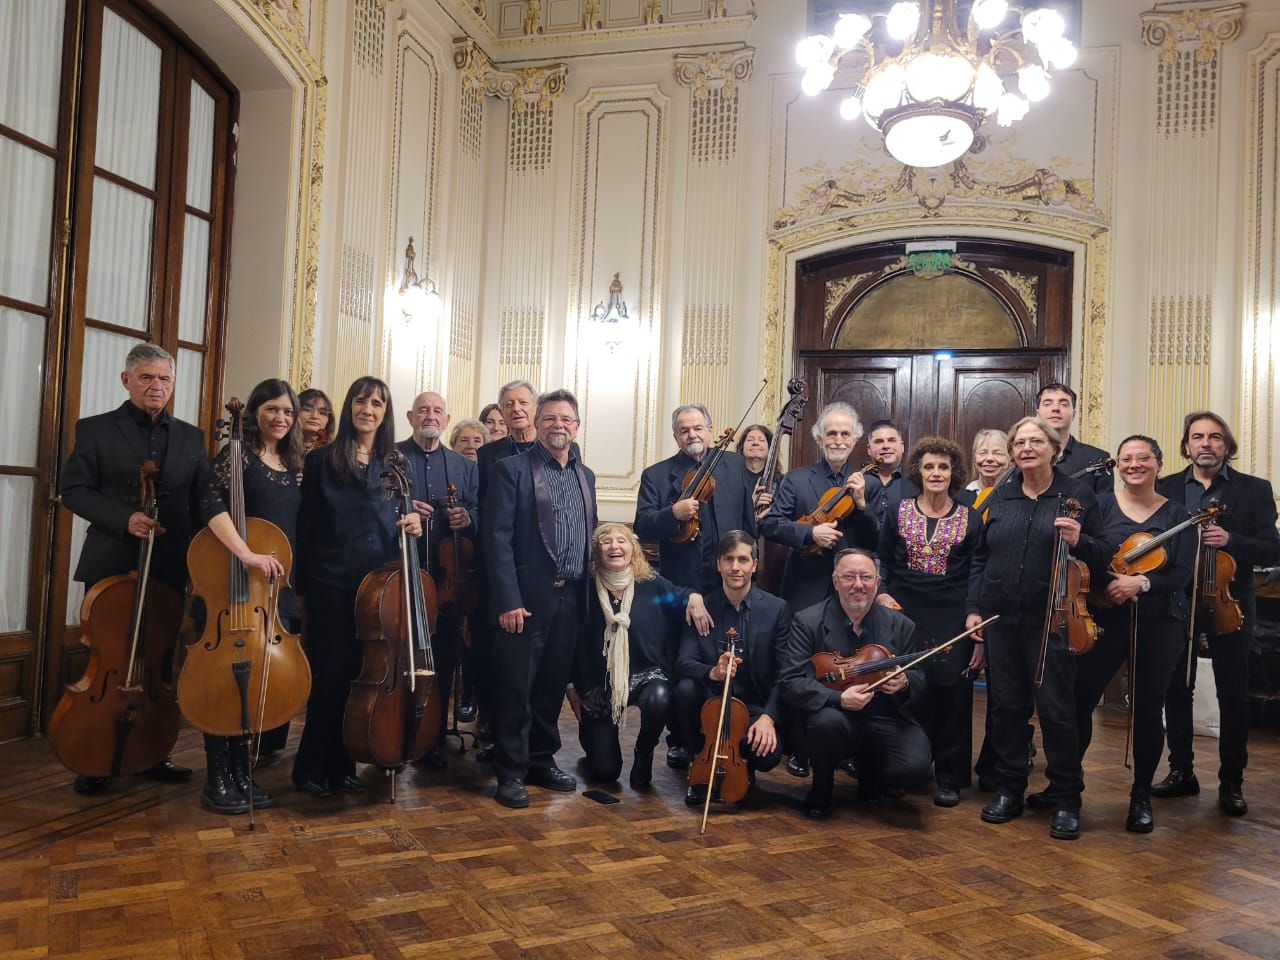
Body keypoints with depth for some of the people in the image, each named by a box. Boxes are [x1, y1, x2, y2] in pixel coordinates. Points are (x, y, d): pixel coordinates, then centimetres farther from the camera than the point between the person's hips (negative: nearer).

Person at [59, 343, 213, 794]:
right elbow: (74, 490, -3)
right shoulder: (95, 429, 4)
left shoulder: (191, 438, 11)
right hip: (111, 566, -2)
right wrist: (124, 518, -17)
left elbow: (204, 501, 8)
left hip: (171, 569, 2)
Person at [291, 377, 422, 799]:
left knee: (364, 673, 7)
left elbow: (407, 517, 16)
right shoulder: (321, 460, 2)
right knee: (331, 674, -1)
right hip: (331, 584, -3)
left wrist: (414, 522, -8)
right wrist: (301, 589, -1)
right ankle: (312, 766, 15)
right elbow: (306, 527, 1)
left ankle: (342, 764, 21)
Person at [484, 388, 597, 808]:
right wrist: (508, 600, -16)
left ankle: (542, 760, 28)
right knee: (516, 687, 2)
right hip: (527, 598, -5)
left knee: (553, 685, 13)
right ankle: (511, 771, 15)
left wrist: (590, 591, 9)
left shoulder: (585, 476, 14)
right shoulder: (512, 469, -4)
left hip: (571, 599, 5)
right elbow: (498, 539, -10)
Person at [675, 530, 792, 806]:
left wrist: (768, 716, -22)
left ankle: (742, 767, 11)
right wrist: (712, 672, -33)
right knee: (685, 688, -30)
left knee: (768, 754, -30)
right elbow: (684, 663, -11)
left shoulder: (777, 609, -4)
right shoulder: (702, 607, -1)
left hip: (756, 707, -1)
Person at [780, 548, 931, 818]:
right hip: (836, 713, -2)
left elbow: (920, 680, 9)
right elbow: (791, 682, -13)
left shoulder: (901, 626, 3)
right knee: (827, 721, -36)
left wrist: (904, 683, -17)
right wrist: (838, 698, -28)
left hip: (887, 720, 2)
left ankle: (870, 776, 15)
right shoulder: (807, 622, -5)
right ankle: (821, 790, -2)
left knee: (915, 768, -25)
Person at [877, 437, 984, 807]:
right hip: (904, 615, 1)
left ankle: (949, 778, 15)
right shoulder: (897, 511, 5)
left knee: (951, 696, 1)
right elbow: (882, 565, 9)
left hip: (952, 620, -1)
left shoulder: (970, 518, 2)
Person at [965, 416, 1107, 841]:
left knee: (1056, 708, -1)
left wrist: (1079, 542, -20)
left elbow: (1103, 558, 1)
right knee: (1006, 705, 9)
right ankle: (1009, 789, 23)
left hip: (1052, 619, -3)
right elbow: (980, 557, 13)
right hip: (1002, 617, 3)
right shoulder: (999, 498, 10)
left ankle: (1065, 799, 15)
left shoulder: (1078, 495, 0)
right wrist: (973, 607, 7)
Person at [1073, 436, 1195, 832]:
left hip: (1160, 624, 1)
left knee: (1148, 709, 6)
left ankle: (1142, 795, 23)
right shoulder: (1101, 505, 2)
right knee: (1080, 700, -4)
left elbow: (1182, 575, -3)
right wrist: (1108, 582, -22)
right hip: (1108, 619, -1)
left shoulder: (1176, 514, 4)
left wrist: (1142, 582, -20)